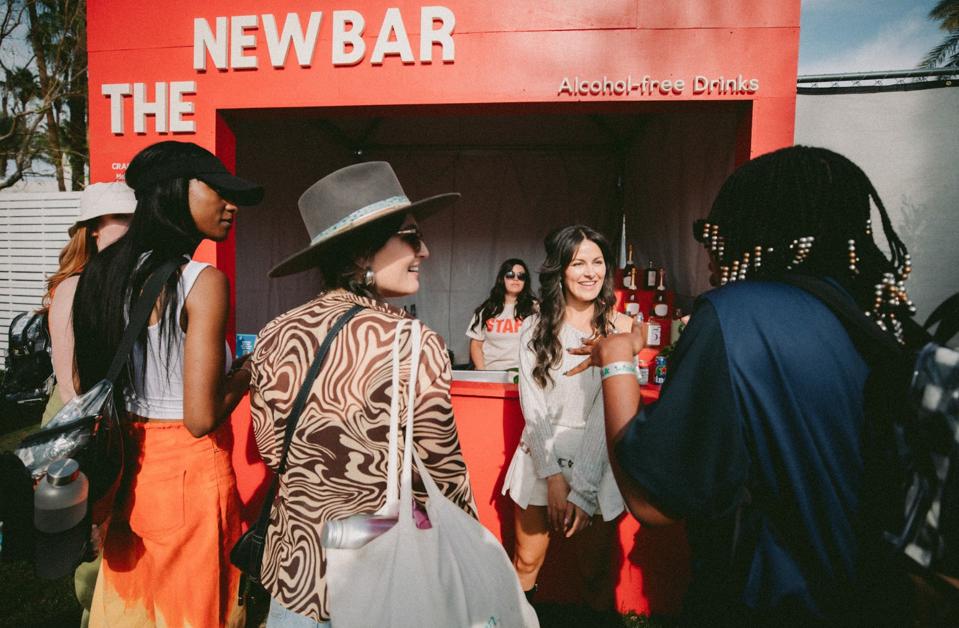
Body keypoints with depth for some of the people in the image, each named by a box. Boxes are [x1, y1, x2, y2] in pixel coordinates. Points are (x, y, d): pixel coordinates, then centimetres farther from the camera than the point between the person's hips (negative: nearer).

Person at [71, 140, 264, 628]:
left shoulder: (102, 271, 3)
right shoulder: (202, 281, -20)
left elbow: (85, 386, 10)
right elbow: (201, 417, -22)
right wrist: (249, 369, -7)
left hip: (127, 470, 7)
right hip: (189, 469, -7)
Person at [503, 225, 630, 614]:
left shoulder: (620, 326, -5)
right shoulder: (535, 328, 0)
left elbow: (611, 410, -10)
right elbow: (532, 406, -4)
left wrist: (583, 487, -16)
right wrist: (553, 475, -13)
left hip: (598, 462, -1)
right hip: (541, 458, 1)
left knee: (595, 574, 12)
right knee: (525, 563, 12)